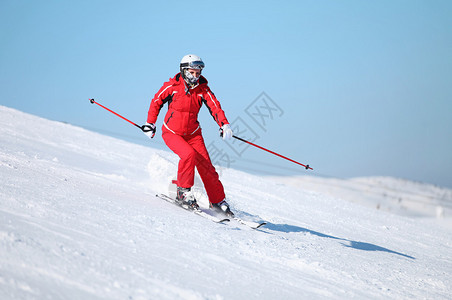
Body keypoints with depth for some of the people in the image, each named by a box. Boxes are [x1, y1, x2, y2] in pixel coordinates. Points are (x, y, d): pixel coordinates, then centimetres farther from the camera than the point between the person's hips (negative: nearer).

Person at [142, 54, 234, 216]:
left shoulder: (202, 89, -6)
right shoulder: (172, 86, -11)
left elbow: (215, 107, -13)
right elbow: (156, 101, 3)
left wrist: (224, 125, -29)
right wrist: (150, 124, 4)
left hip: (193, 133, 3)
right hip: (171, 132, -2)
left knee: (206, 166, -9)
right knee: (189, 154, -29)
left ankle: (218, 201, 4)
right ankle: (183, 191, -11)